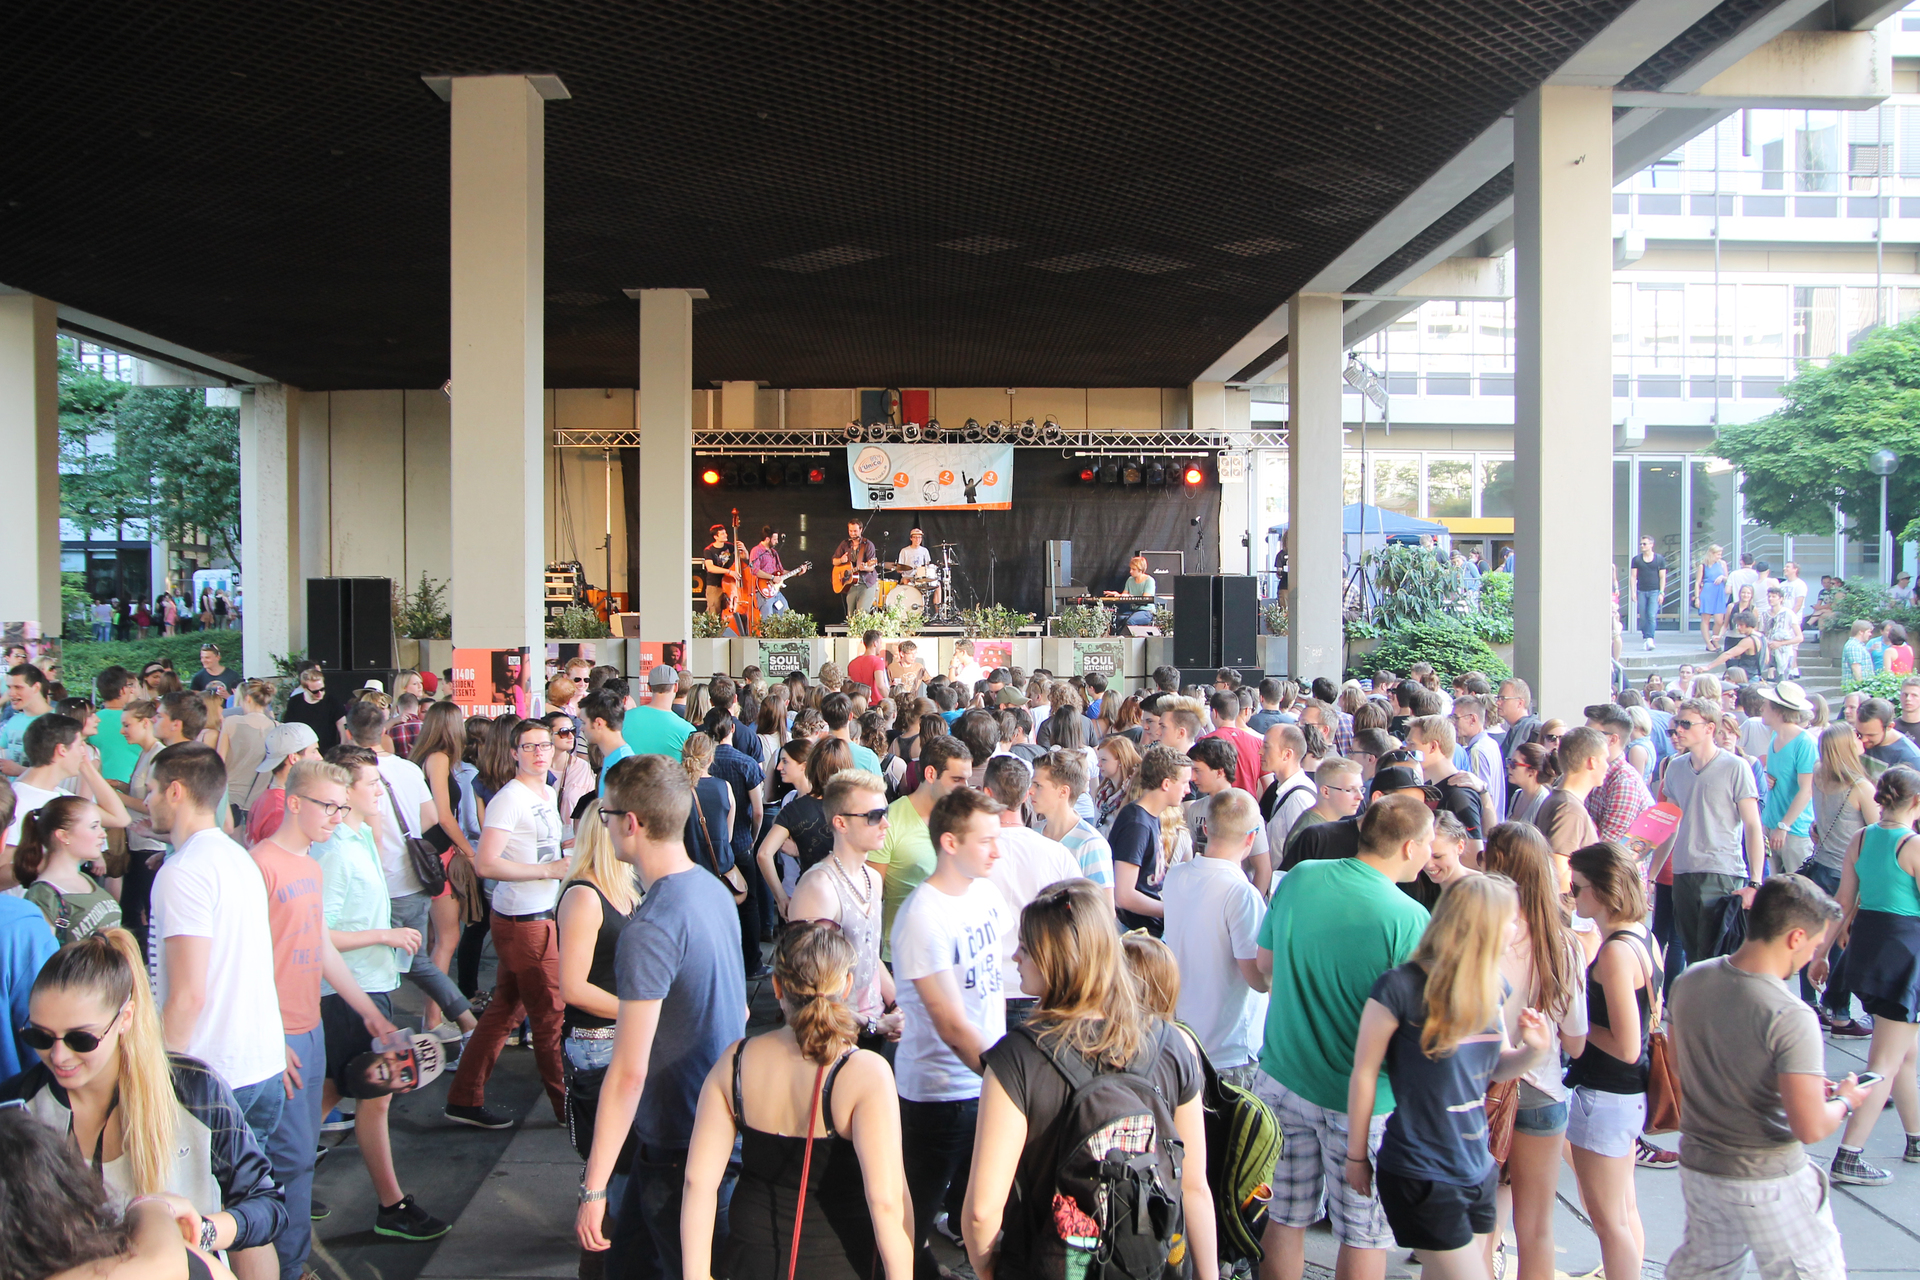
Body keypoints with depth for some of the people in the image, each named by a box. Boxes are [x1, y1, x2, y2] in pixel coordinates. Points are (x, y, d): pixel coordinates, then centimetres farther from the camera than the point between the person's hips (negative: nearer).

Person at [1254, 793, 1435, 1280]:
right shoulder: (1411, 919, -19)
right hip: (1359, 1099, -4)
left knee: (1283, 1220, 16)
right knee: (1363, 1237, 13)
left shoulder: (1299, 878, -5)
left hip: (1281, 1077, 5)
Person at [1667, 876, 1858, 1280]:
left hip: (1697, 1167, 6)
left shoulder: (1689, 981, -5)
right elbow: (1810, 1128, -26)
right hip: (1767, 1184, -6)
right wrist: (1845, 1101, -3)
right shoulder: (1791, 1018, -26)